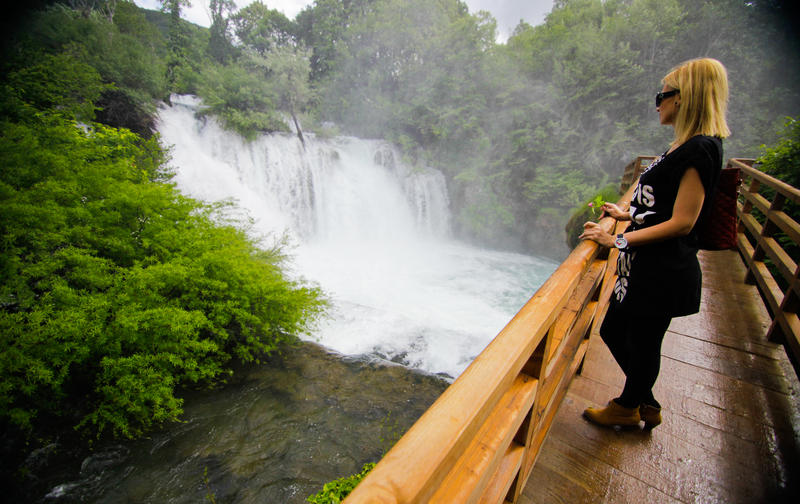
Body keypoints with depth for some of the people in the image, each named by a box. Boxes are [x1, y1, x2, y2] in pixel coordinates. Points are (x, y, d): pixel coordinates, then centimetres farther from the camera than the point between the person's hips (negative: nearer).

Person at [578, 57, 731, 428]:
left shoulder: (699, 149, -17)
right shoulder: (685, 147, 13)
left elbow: (681, 222, -21)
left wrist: (619, 240, -20)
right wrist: (627, 215, 26)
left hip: (664, 272, -10)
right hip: (646, 267, 10)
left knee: (642, 342, 10)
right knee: (613, 331, 19)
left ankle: (628, 407, 36)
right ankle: (645, 404, 40)